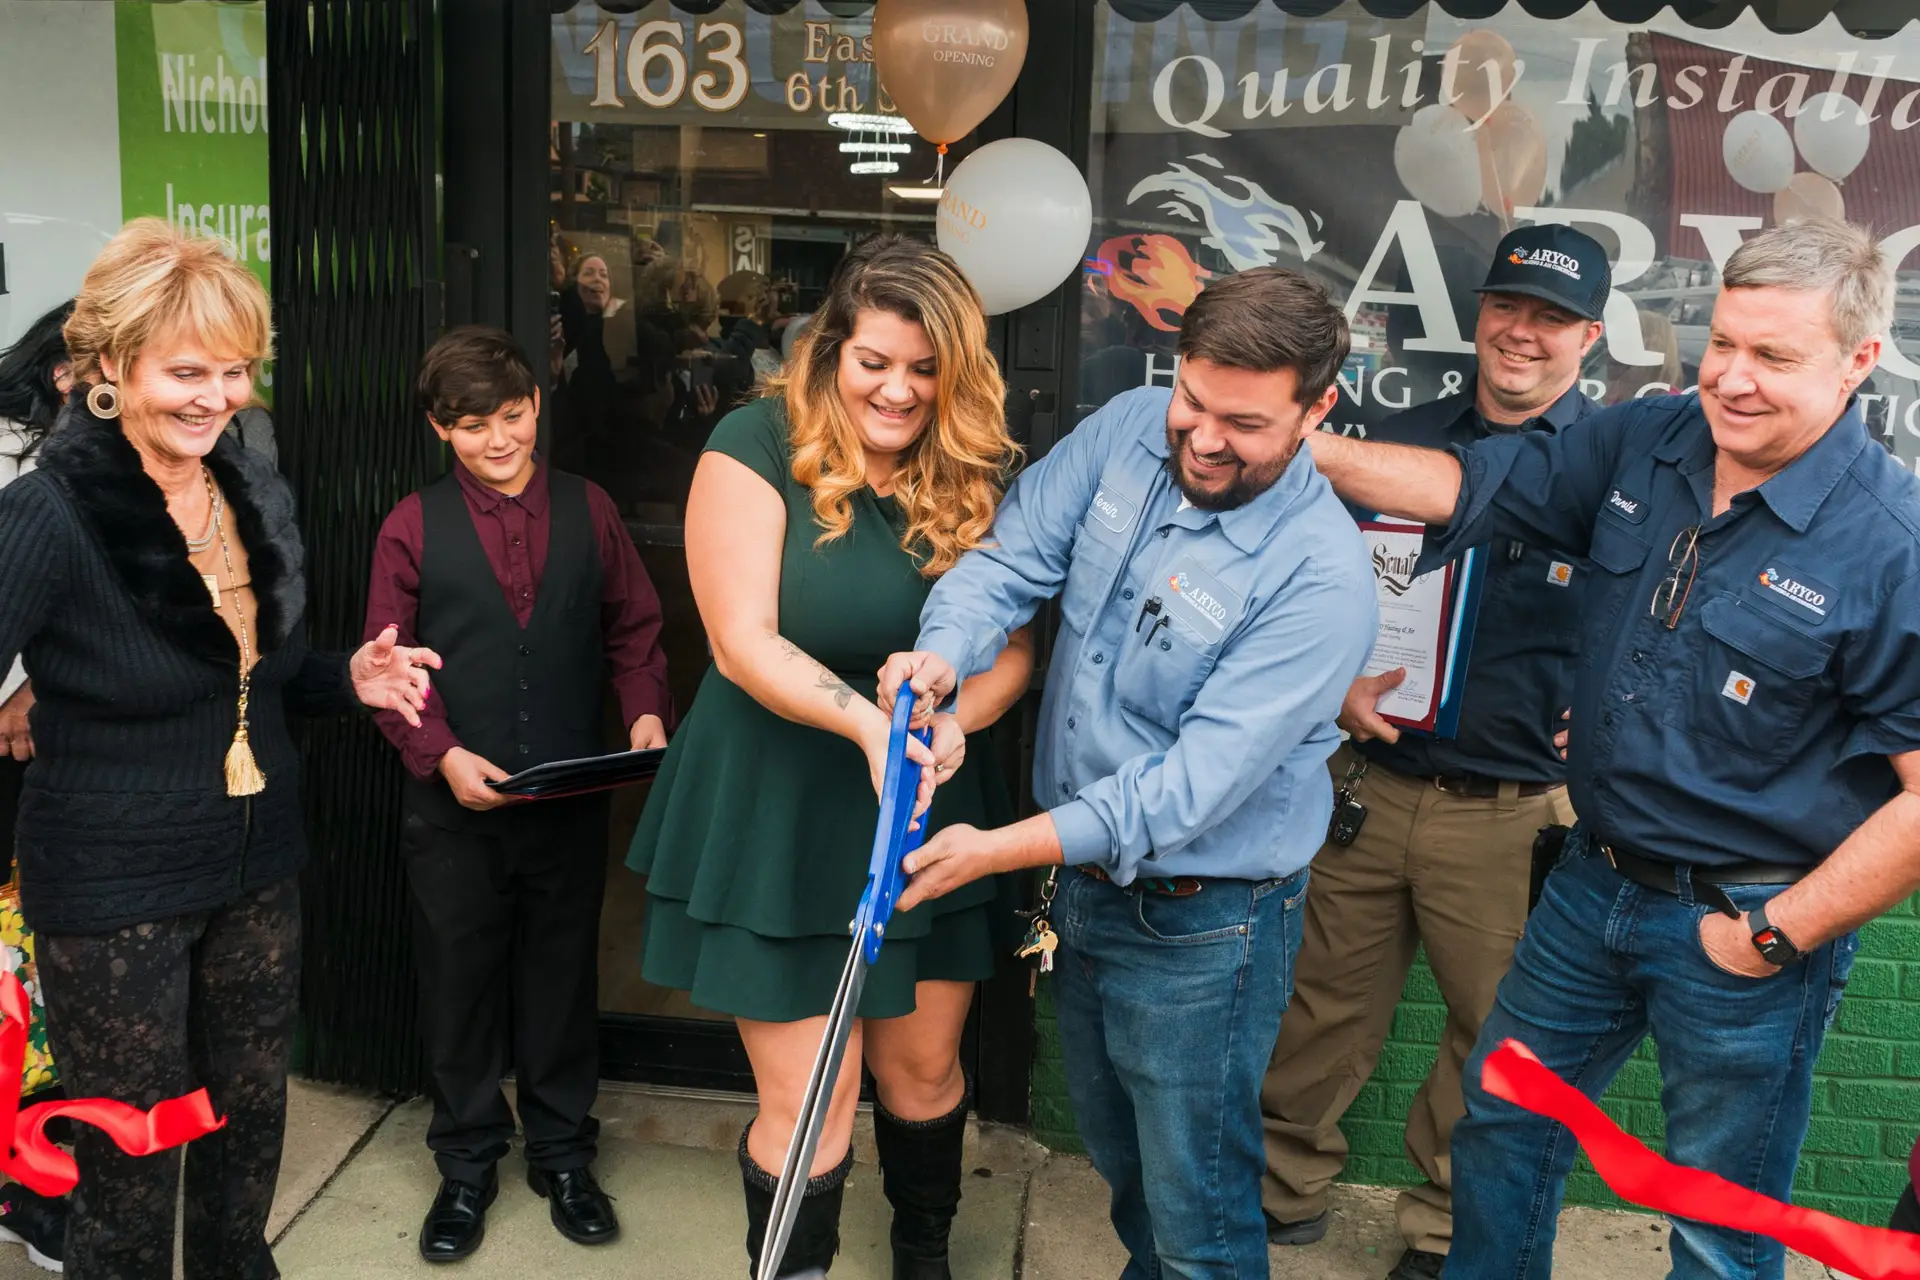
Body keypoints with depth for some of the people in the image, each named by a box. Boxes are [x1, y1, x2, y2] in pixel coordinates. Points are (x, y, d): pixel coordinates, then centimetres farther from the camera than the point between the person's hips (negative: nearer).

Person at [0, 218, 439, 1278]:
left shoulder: (259, 494, 2)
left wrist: (351, 679, -5)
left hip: (257, 871, 6)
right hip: (112, 890, -6)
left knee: (252, 1120, 20)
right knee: (130, 1159, 9)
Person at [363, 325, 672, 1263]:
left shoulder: (588, 510, 3)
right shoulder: (414, 526, -2)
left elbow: (634, 630, 7)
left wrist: (646, 712, -10)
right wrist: (442, 754, -15)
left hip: (571, 800, 1)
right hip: (454, 807, -1)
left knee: (564, 979, 13)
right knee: (460, 984, 11)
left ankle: (561, 1154, 32)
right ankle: (466, 1166, 30)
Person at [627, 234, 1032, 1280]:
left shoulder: (980, 477, 1)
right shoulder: (758, 446, -12)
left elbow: (1016, 643, -1)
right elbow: (745, 643, -17)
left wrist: (953, 719, -21)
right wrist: (870, 722, -31)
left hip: (929, 824, 4)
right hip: (778, 825, -4)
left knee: (923, 1071, 18)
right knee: (808, 1105, 3)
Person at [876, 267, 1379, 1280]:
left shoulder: (1320, 576, -26)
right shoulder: (1128, 431, -7)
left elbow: (1200, 778, -29)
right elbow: (1013, 557, -8)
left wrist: (1001, 850, -32)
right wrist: (944, 651, -31)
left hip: (1200, 922, -6)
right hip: (1080, 878, 7)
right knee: (1116, 1155, 29)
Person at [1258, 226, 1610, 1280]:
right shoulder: (1403, 436, 9)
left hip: (1516, 815, -2)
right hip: (1369, 784, 3)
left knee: (1498, 1038, 9)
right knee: (1322, 1005, 11)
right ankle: (1284, 1188, 32)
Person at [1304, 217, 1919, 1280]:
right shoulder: (1645, 445, -2)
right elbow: (1474, 487, 0)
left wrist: (1776, 938, -17)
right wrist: (1306, 449, -13)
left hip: (1746, 922, -5)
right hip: (1595, 880, 6)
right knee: (1502, 1124, 22)